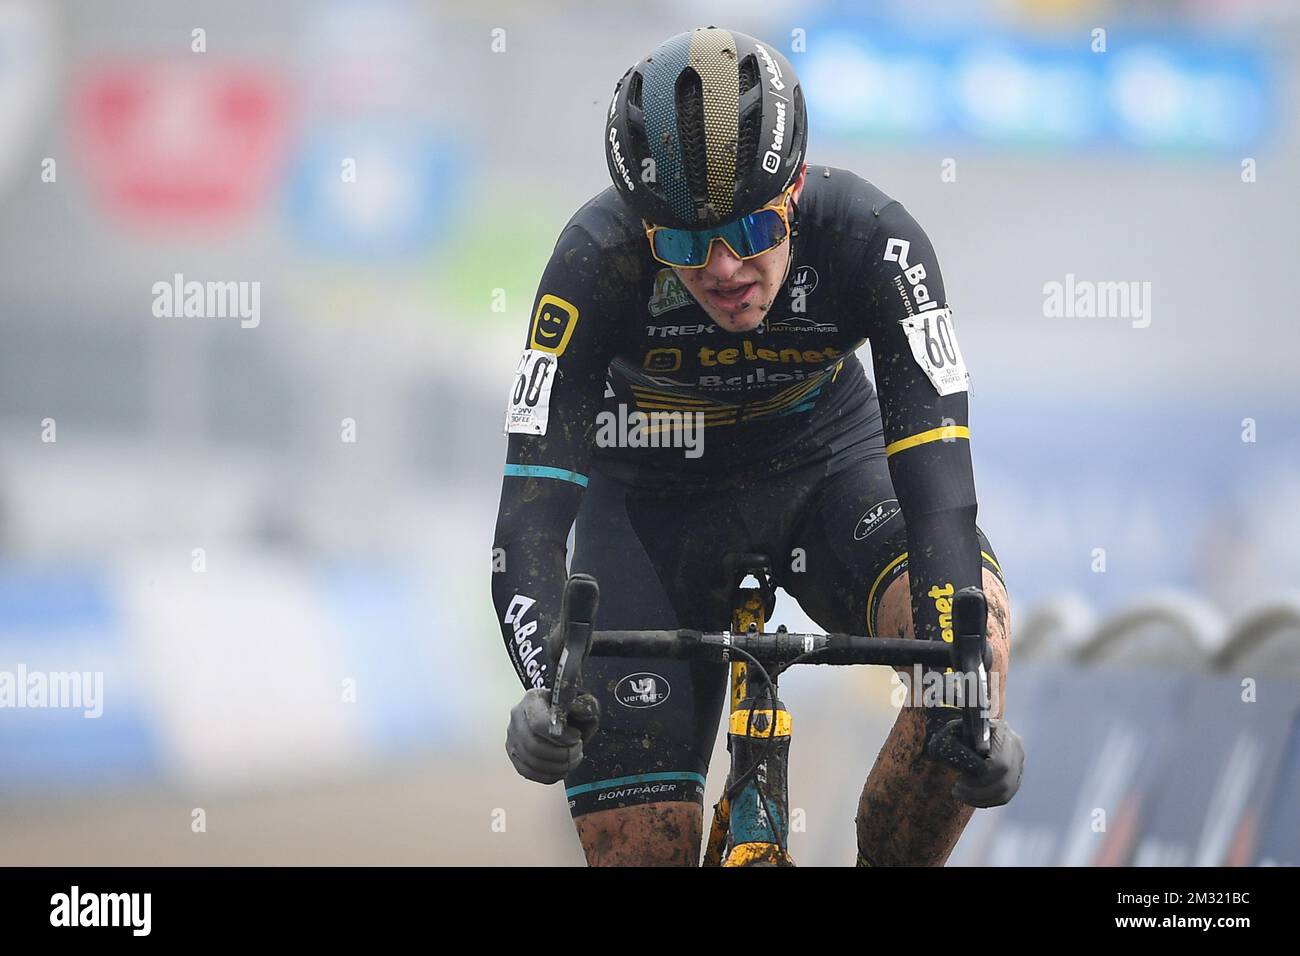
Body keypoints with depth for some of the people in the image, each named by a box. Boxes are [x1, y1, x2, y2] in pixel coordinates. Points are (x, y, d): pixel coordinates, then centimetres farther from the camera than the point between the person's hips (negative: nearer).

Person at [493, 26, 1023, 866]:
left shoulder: (872, 239, -31)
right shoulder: (598, 260, -32)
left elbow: (936, 468, -38)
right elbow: (532, 508, -36)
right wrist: (545, 689, -54)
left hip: (826, 462, 0)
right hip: (653, 502, 0)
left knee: (975, 614, -32)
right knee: (642, 844, -12)